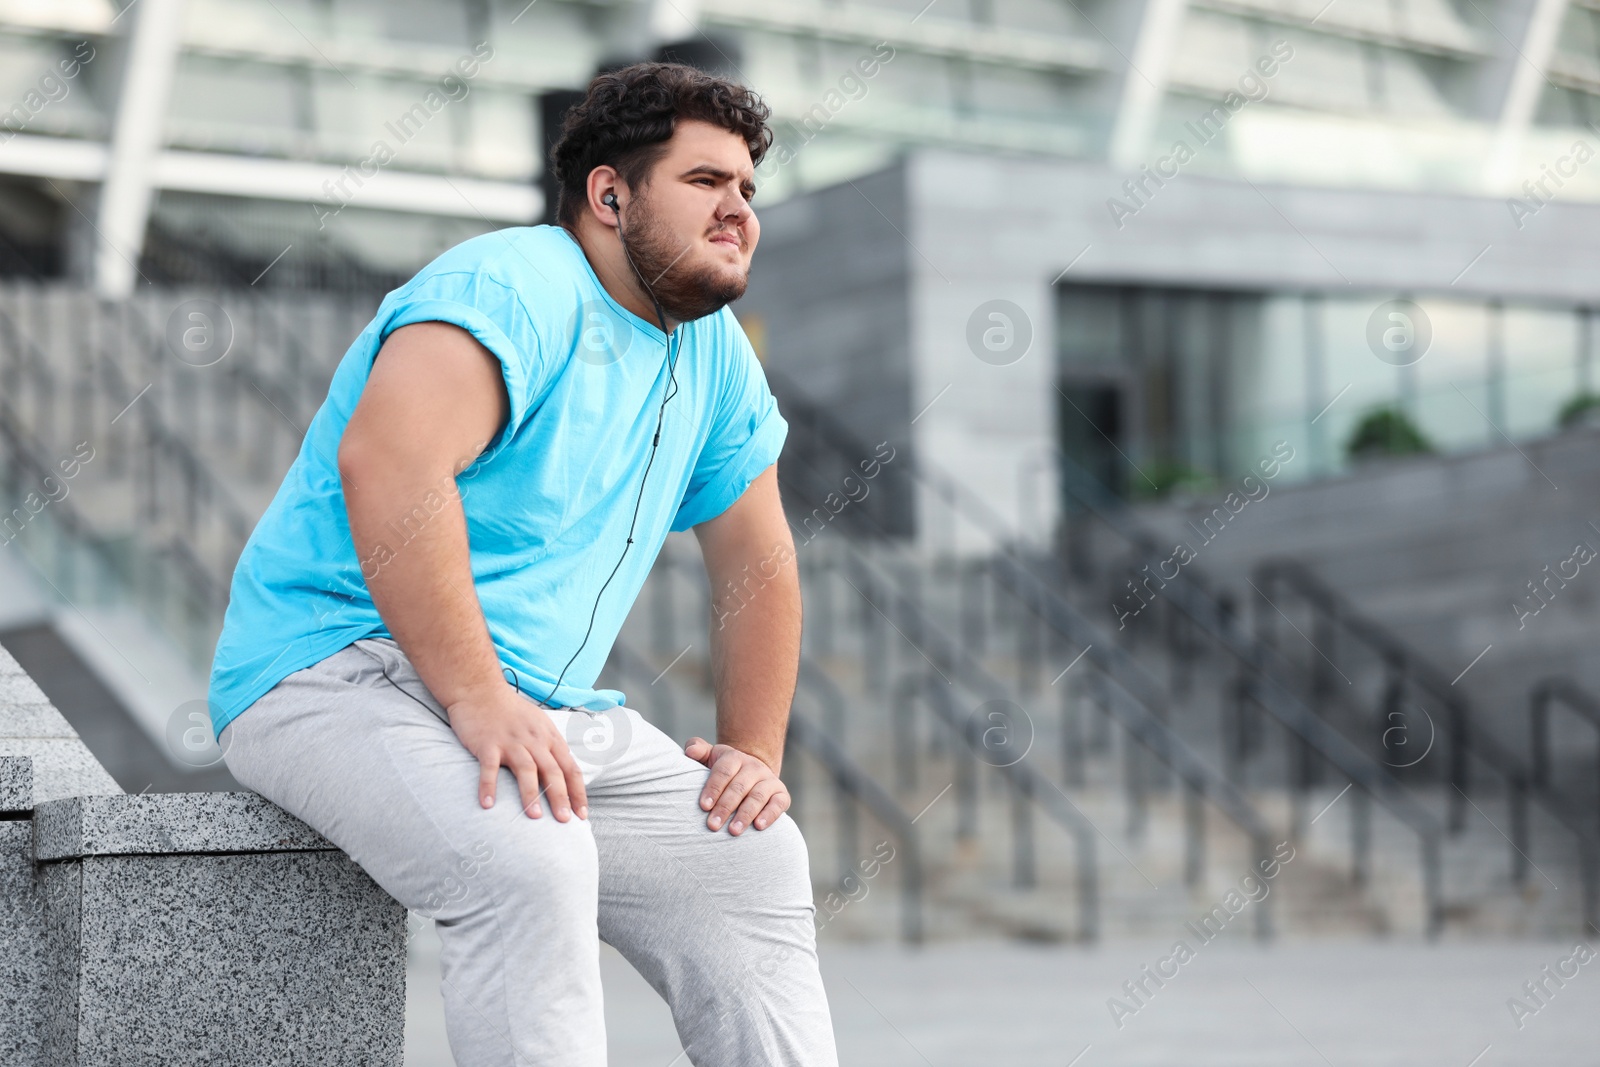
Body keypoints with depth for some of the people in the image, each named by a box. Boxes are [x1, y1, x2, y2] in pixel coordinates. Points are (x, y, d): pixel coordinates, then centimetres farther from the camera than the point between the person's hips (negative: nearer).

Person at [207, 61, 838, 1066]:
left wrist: (753, 752, 9)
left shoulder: (713, 351, 13)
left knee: (760, 862, 4)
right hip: (340, 671, -9)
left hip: (547, 715, 9)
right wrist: (478, 701, -35)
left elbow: (757, 564, 21)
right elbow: (386, 463, -33)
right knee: (530, 863, -33)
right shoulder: (517, 288, -16)